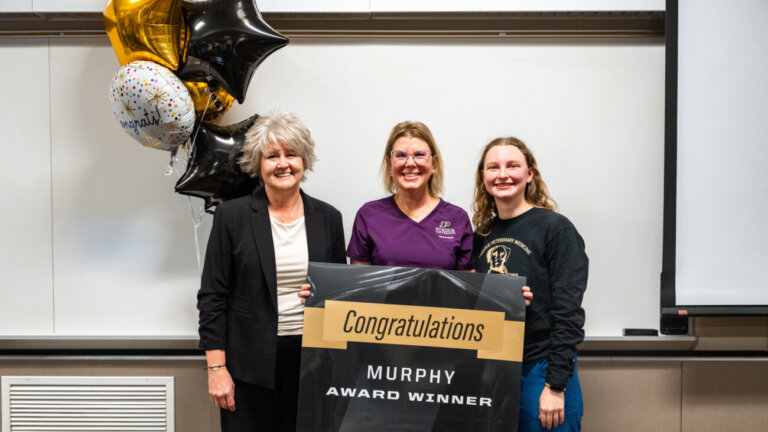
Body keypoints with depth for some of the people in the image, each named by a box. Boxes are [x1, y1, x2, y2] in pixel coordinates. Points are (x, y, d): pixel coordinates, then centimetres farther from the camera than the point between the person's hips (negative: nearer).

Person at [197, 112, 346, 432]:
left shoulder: (328, 218, 5)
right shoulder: (232, 216, -2)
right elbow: (212, 296, -2)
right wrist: (216, 368, -7)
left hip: (312, 359, 2)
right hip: (251, 364, -2)